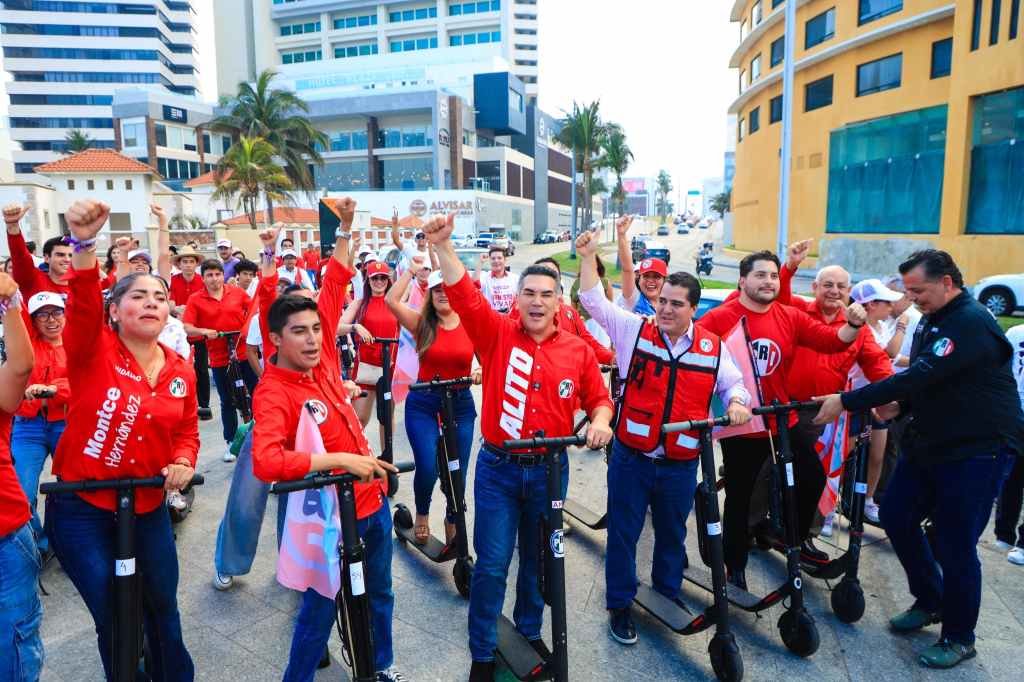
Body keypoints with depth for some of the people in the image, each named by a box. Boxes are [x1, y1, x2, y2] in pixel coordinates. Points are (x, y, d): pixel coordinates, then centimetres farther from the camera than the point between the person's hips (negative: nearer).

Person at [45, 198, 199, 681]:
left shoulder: (181, 371, -1)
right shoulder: (94, 351, -13)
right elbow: (83, 304, -34)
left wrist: (183, 463, -13)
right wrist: (83, 244, -50)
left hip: (147, 508, 4)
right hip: (81, 507, -3)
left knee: (162, 606, 18)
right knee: (113, 618, 8)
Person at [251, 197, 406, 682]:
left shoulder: (321, 360, -2)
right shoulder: (273, 393, -21)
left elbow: (333, 291, 3)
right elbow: (266, 462, -36)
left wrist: (345, 229, -1)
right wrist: (340, 460, -35)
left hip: (373, 501, 7)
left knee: (380, 592, 24)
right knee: (320, 607, 10)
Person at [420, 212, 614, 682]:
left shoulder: (578, 349, 0)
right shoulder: (497, 334, -5)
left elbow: (598, 397, 10)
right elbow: (463, 295, -17)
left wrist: (600, 422, -12)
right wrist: (443, 245, -27)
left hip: (550, 470, 2)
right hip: (498, 468, -2)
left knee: (538, 560, 18)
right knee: (492, 565, 4)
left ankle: (530, 633, 41)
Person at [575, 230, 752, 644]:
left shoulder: (712, 347, 1)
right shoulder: (634, 330, -4)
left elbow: (732, 383, 11)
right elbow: (594, 301, -4)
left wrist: (737, 402, -11)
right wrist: (588, 256, -12)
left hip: (680, 465, 2)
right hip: (631, 458, -2)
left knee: (673, 533, 20)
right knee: (623, 532, 8)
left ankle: (668, 591, 43)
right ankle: (619, 605, 25)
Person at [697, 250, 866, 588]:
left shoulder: (791, 317, 0)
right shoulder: (718, 319, -14)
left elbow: (832, 341, -8)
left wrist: (853, 325, -24)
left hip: (784, 421, 5)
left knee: (813, 479, 16)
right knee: (739, 498, 10)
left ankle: (797, 538, 43)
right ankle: (736, 569, 29)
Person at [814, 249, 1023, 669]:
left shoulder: (972, 323, -21)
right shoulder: (932, 320, 10)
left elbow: (921, 375, -30)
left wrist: (846, 402, -31)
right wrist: (900, 404, -6)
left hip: (978, 450, -9)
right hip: (929, 442, 9)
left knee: (954, 543, -2)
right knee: (896, 517, 10)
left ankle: (959, 638, 19)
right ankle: (929, 602, 31)